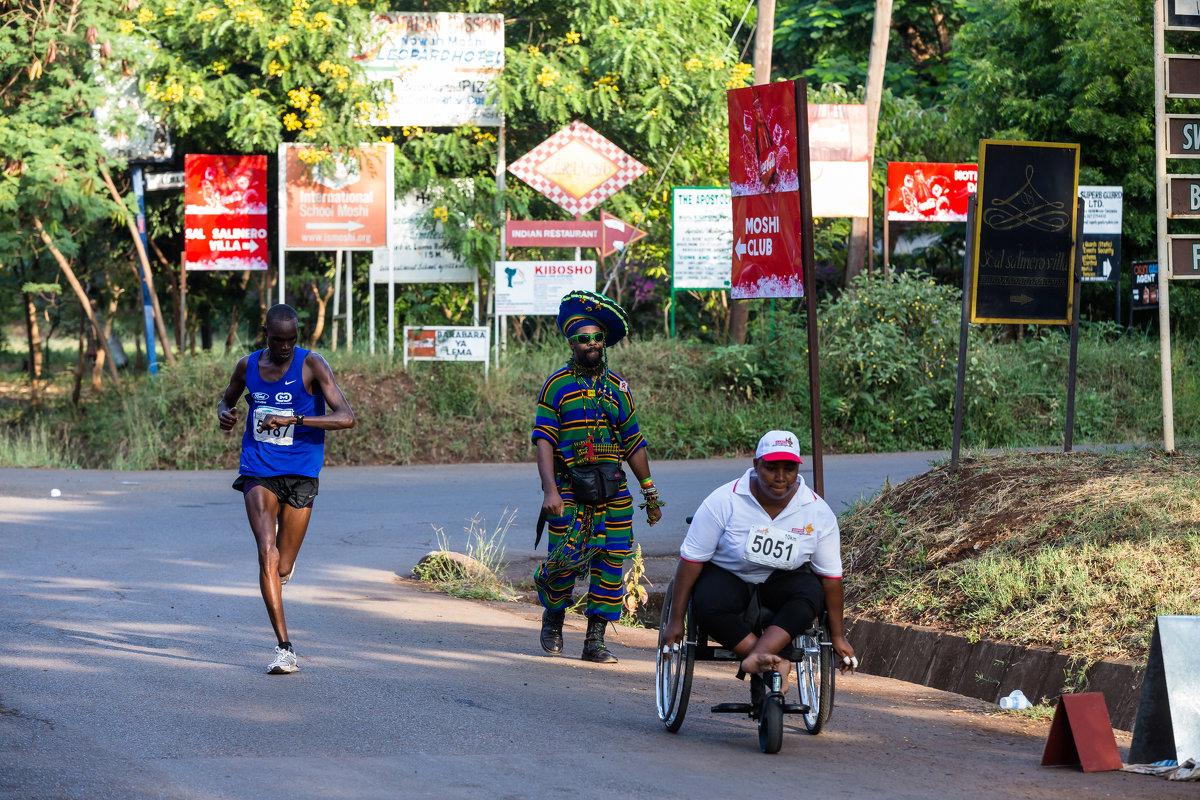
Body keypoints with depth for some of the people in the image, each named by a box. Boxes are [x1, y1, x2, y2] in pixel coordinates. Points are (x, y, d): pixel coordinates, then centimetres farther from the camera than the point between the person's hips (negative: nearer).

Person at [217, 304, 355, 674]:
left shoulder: (311, 365, -9)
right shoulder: (248, 366, 4)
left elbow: (346, 417, -18)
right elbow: (228, 399, 25)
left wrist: (292, 420, -28)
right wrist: (224, 413, 0)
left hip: (300, 474, -1)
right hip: (258, 472, 1)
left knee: (283, 569, 5)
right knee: (267, 553, -19)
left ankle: (285, 562, 46)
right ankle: (284, 647, -20)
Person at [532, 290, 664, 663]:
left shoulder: (617, 386, 12)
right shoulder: (556, 386, 0)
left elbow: (633, 443, 17)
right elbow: (544, 441, -7)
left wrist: (651, 493, 17)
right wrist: (550, 490, -19)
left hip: (613, 489, 3)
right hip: (570, 490, -3)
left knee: (611, 562, -2)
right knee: (564, 562, -4)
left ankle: (595, 640, 5)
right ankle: (553, 620, 24)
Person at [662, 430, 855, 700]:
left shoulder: (818, 511, -10)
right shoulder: (724, 501, -17)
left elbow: (831, 576, -4)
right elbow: (691, 559, -13)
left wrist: (838, 637, -3)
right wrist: (675, 620, -14)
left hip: (780, 580, 2)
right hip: (726, 575, -2)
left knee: (811, 593, -32)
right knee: (709, 607, -36)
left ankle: (757, 658, -44)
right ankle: (773, 663, -36)